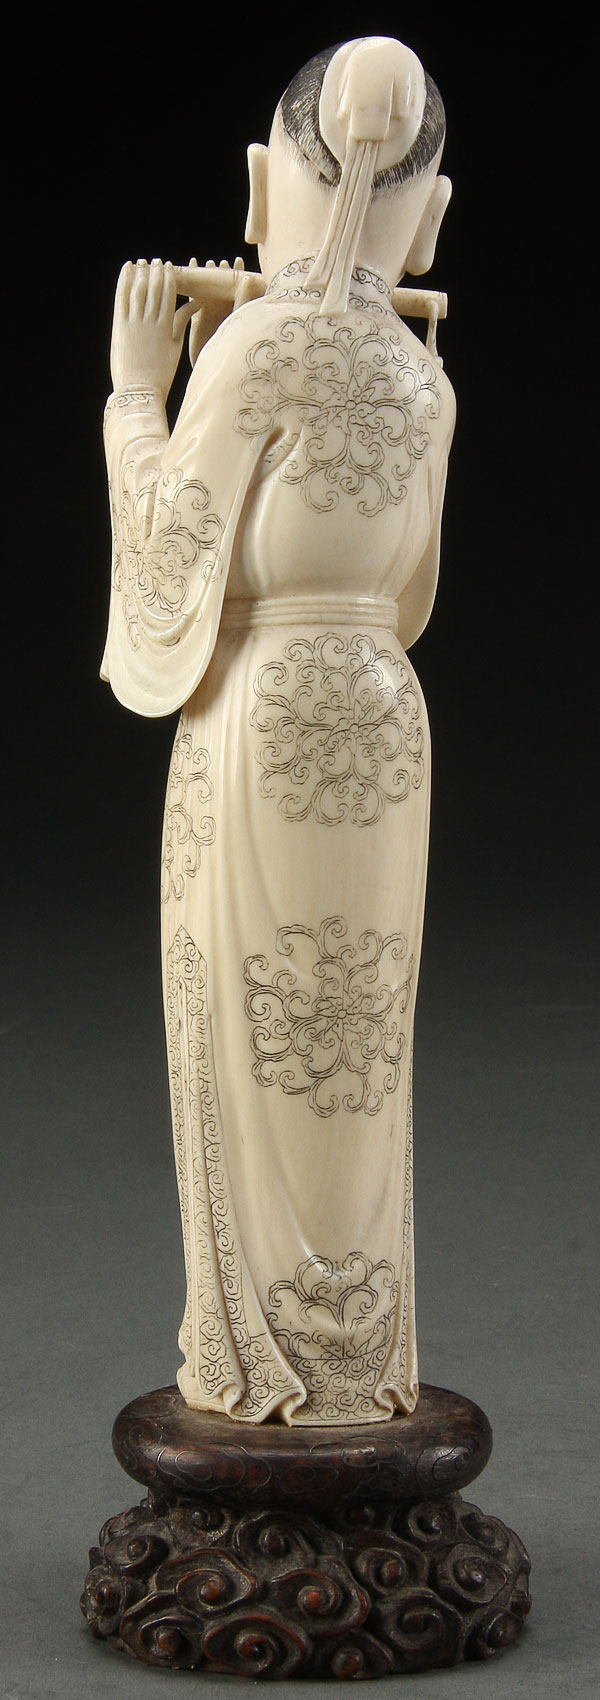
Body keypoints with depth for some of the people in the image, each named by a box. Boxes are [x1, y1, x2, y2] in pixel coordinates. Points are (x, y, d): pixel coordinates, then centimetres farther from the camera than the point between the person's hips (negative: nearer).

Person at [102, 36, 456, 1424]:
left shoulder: (263, 340, -12)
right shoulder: (422, 378, 9)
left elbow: (174, 542, -6)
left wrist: (136, 387, 4)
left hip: (267, 715, -7)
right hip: (380, 711, 7)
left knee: (257, 1043, 0)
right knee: (354, 1041, 12)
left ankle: (277, 1358, 7)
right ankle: (362, 1354, 19)